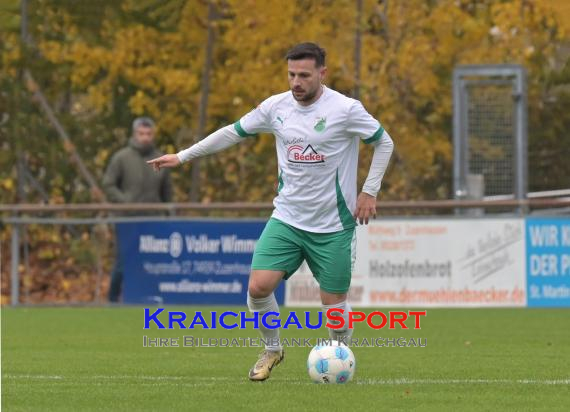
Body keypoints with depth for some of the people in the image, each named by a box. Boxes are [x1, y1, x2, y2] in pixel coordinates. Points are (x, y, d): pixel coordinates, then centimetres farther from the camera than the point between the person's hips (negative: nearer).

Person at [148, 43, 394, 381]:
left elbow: (384, 143, 1)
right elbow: (233, 133, 11)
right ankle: (272, 350, 15)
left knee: (334, 302, 0)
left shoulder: (346, 109, -12)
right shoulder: (276, 107, -1)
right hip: (287, 219, 3)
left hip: (333, 226, -3)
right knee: (258, 287, -11)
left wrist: (369, 192, -5)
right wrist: (182, 157, 11)